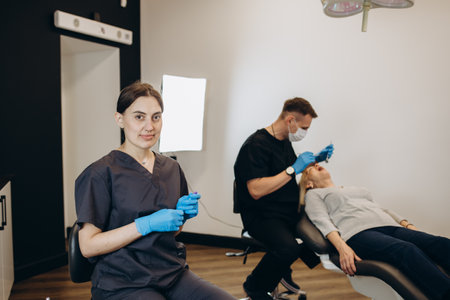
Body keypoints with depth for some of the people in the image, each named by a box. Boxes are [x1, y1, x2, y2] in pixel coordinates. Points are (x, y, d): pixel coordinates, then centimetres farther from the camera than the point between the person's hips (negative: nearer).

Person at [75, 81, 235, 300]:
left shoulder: (172, 168, 10)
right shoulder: (101, 173, -8)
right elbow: (88, 246, -11)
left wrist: (183, 214, -2)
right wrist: (147, 224, -18)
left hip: (172, 273, 5)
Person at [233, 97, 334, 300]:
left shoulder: (285, 141, 13)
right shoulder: (256, 145, -16)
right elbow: (256, 190, -25)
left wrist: (314, 160, 12)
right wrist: (293, 169, -21)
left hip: (288, 211, 9)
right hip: (261, 215, -9)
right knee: (288, 247, -32)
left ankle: (283, 272, 18)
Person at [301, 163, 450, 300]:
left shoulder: (355, 188, 39)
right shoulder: (313, 194, 21)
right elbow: (322, 221, 2)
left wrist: (408, 225, 14)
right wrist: (341, 247, -17)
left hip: (390, 227, 6)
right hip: (357, 232, -6)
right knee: (407, 251, -35)